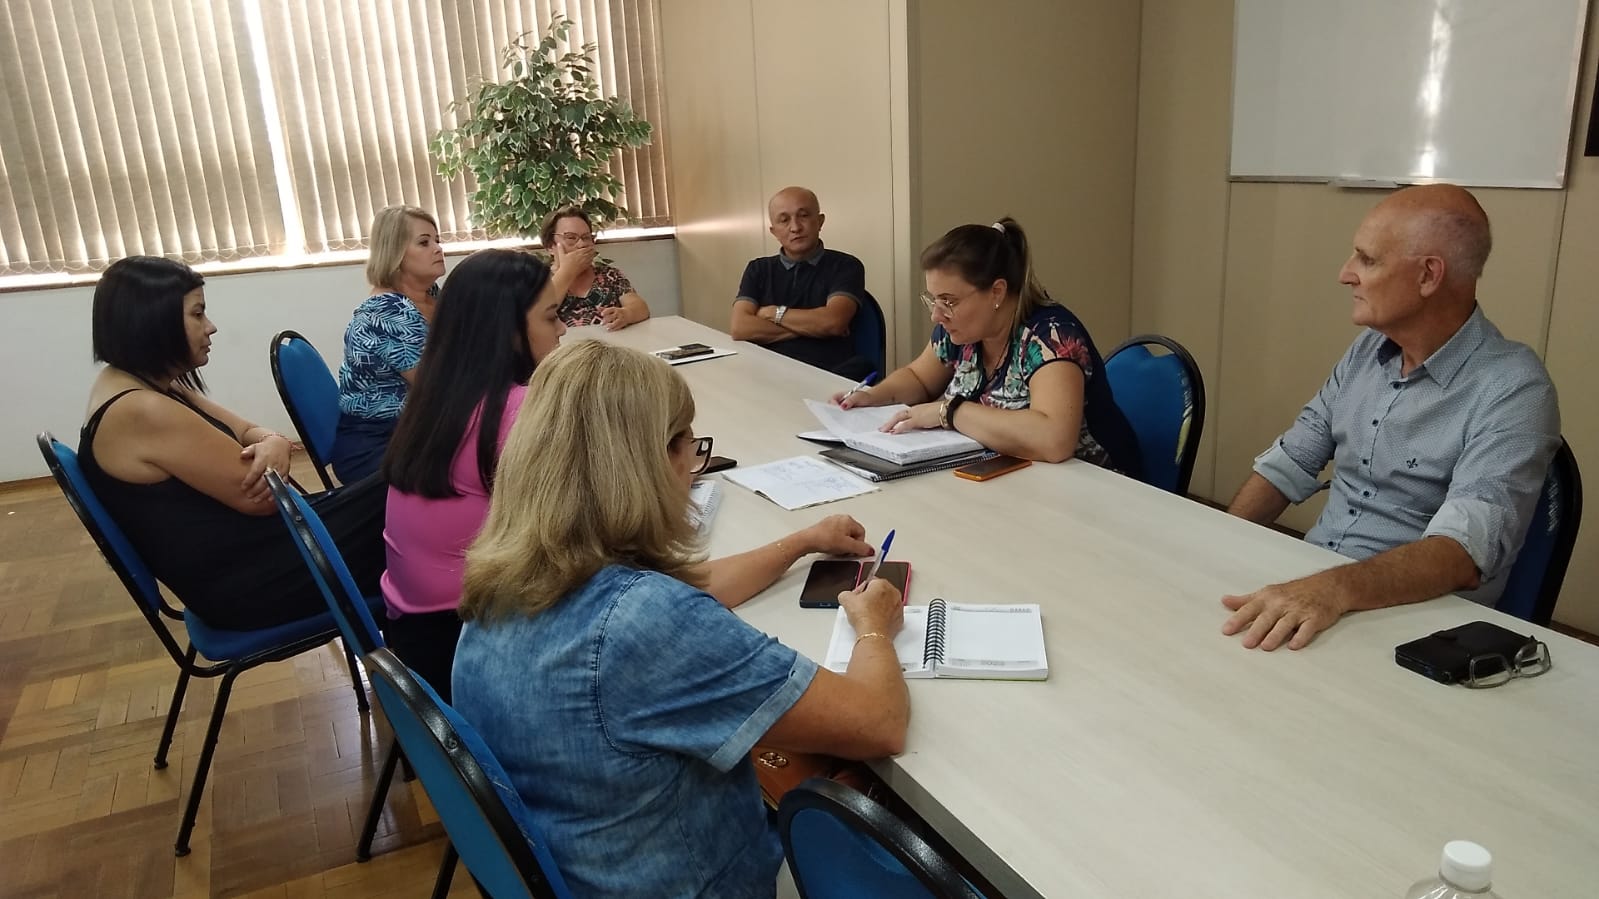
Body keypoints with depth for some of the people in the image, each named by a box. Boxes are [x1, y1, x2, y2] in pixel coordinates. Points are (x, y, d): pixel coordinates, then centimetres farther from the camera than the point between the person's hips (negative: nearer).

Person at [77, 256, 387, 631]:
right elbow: (261, 496, -21)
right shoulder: (143, 411, -23)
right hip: (241, 582, -10)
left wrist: (274, 443, -13)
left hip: (235, 557, 10)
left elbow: (246, 431, 10)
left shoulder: (148, 384, 8)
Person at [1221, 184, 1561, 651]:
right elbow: (1289, 464, 10)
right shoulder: (1368, 349, 5)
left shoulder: (1512, 389, -15)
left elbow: (1463, 552, -27)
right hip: (1307, 585, 6)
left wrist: (1337, 588, -43)